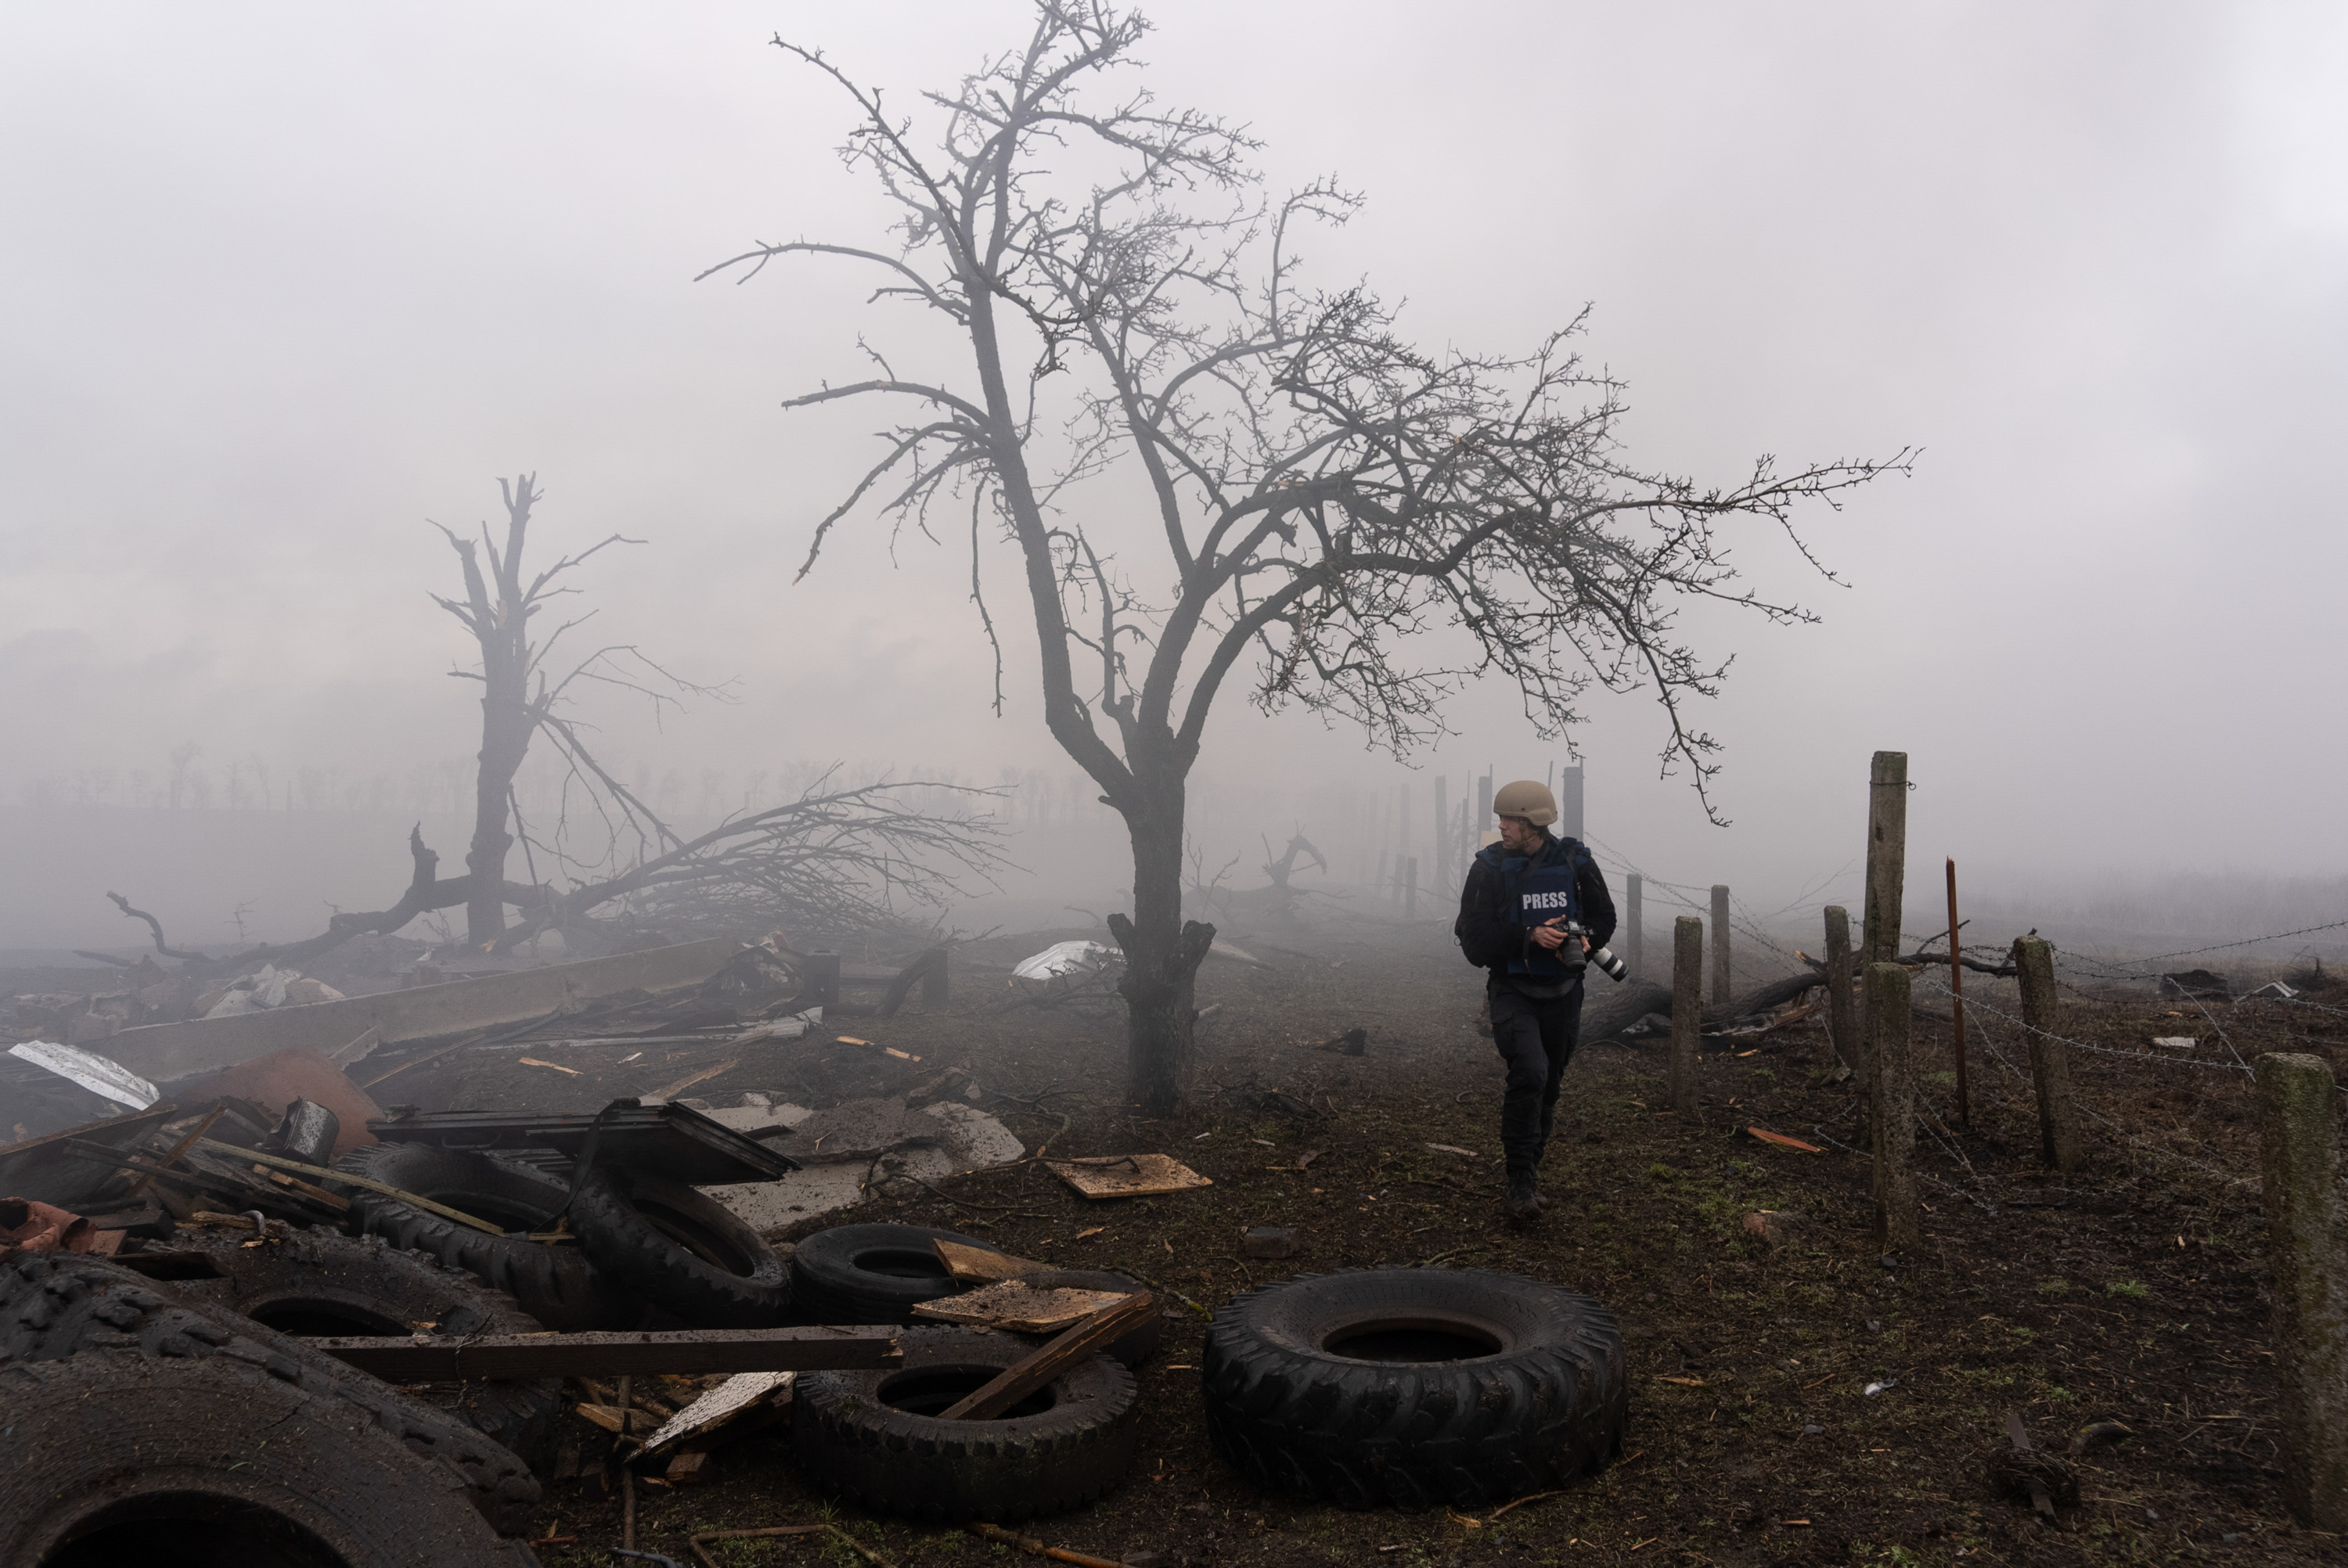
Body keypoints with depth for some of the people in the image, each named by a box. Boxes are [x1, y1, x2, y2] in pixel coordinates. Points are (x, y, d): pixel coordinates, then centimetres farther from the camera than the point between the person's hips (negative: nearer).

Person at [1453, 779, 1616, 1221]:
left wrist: (1585, 940, -12)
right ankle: (1522, 1182, -13)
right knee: (1530, 1072, -22)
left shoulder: (1575, 862, -2)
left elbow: (1604, 917, 10)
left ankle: (1530, 1166, 35)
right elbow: (1475, 937, -11)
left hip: (1563, 990, 3)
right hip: (1513, 989, -3)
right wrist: (1530, 936, -23)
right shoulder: (1489, 867, -7)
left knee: (1549, 1085, 13)